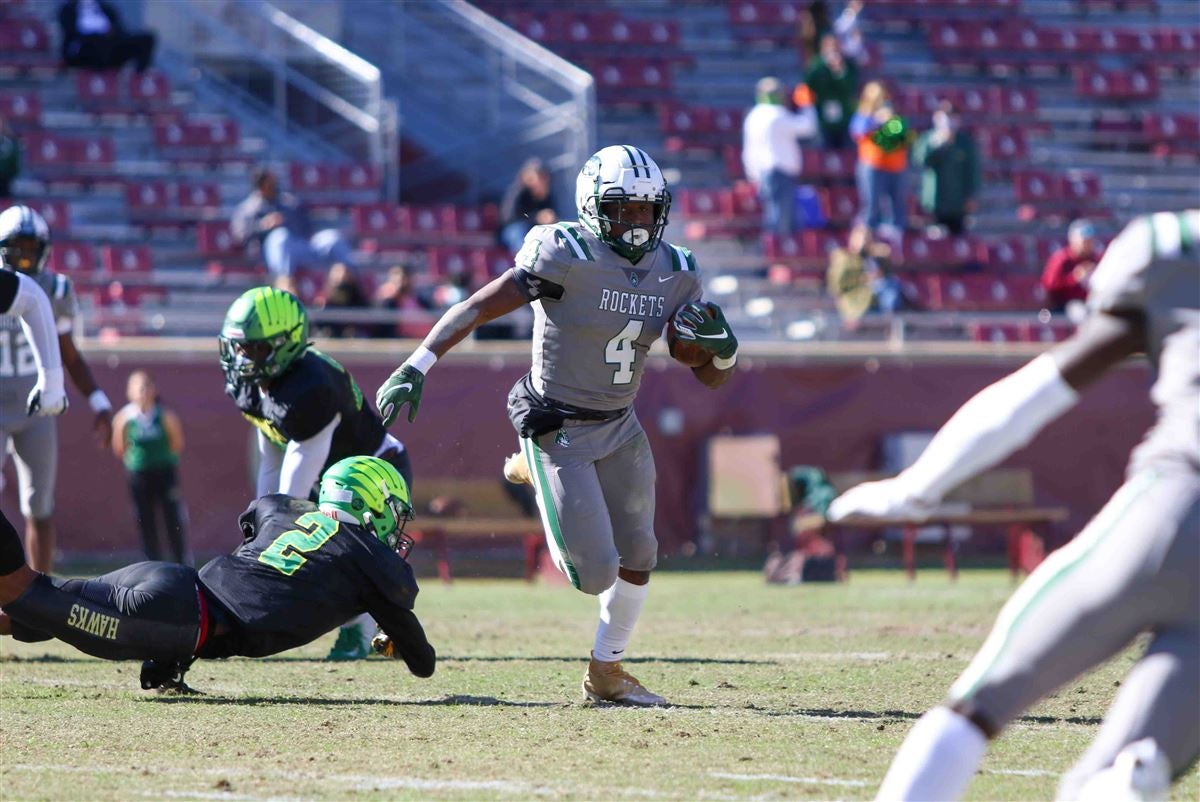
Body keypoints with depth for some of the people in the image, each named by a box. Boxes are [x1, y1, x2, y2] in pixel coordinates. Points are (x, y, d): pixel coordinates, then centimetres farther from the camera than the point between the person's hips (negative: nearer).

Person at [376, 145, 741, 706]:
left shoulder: (676, 274, 0)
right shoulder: (567, 257, -20)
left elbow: (712, 378, 7)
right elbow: (479, 308, -21)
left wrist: (721, 348, -17)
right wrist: (416, 367, -29)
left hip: (620, 428, 7)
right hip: (559, 432, -6)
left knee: (638, 559, 8)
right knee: (596, 574, -7)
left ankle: (606, 673, 30)